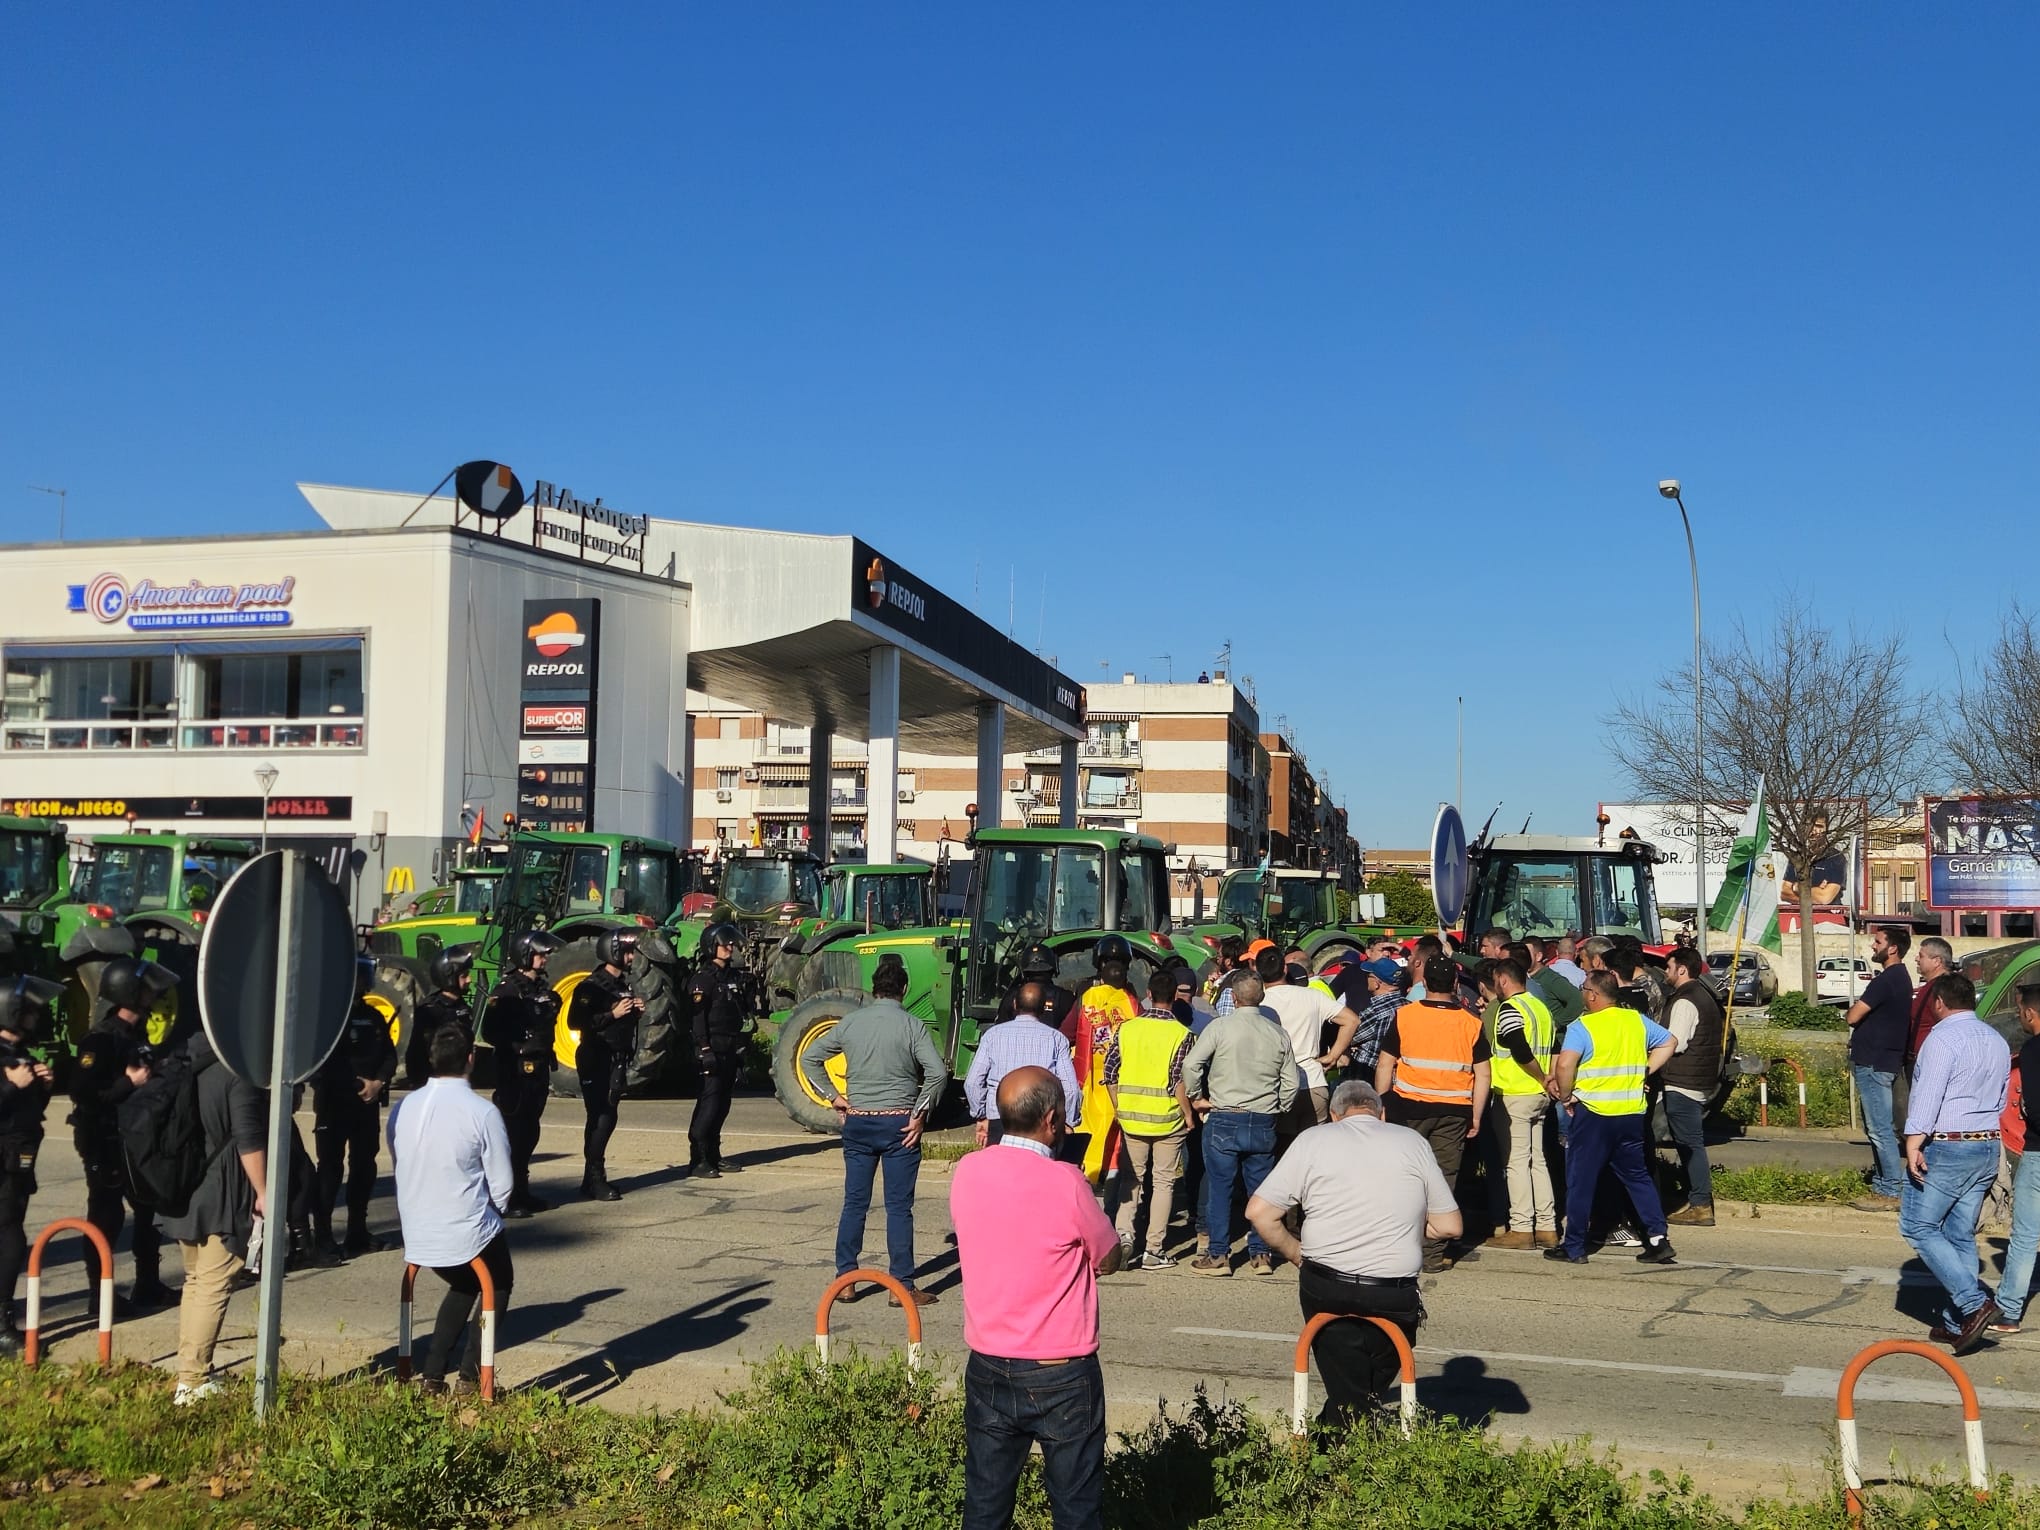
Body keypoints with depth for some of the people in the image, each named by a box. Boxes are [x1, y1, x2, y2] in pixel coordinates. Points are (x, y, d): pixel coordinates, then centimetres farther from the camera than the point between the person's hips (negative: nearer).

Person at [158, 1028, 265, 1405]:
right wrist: (262, 1192, -11)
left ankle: (188, 1371, 21)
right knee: (214, 1286, -4)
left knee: (195, 1281, 18)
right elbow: (249, 1140, -18)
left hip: (181, 1192, 8)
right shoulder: (238, 1072, -14)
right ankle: (192, 1382, -5)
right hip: (222, 1197, -8)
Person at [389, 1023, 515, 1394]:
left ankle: (432, 1372, 23)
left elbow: (397, 1169, 8)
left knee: (464, 1285, 32)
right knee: (498, 1285, 26)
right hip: (469, 1235, -5)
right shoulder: (482, 1113, -17)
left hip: (416, 1236, 5)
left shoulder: (402, 1109, -2)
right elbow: (503, 1185, -10)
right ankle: (470, 1373, 15)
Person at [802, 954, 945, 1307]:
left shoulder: (850, 1023, 3)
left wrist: (834, 1096, 7)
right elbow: (937, 1072, -18)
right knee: (899, 1207, 1)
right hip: (899, 1124, -3)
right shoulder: (911, 1026, -7)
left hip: (858, 1122, 3)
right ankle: (902, 1287, 5)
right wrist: (920, 1113, -8)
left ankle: (845, 1280, 15)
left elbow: (809, 1058, 7)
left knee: (855, 1203, 11)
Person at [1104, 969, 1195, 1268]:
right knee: (1163, 1182, 8)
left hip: (1131, 1117, 3)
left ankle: (1123, 1233, -2)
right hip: (1168, 1120, -2)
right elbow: (1179, 1081, -15)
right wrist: (1188, 1114, -2)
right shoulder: (1181, 1033, -9)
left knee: (1132, 1178, 16)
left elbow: (1110, 1073, 2)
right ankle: (1154, 1251, 9)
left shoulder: (1126, 1028, 1)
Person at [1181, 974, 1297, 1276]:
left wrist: (1196, 1098, 0)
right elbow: (1290, 1082, 6)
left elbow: (1191, 1064, -14)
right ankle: (1260, 1254, 16)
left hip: (1224, 1120, -3)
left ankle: (1218, 1255, 7)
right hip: (1263, 1123, 3)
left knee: (1219, 1187, 4)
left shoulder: (1220, 1026, -7)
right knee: (1260, 1189, 12)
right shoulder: (1278, 1033, 4)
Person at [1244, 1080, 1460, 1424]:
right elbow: (1450, 1227, 6)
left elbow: (1258, 1212, -3)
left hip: (1324, 1288, 0)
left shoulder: (1313, 1140, 2)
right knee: (1378, 1380, 21)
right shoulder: (1413, 1142, 5)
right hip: (1394, 1295, 0)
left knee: (1345, 1388, 13)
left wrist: (1298, 1255, 10)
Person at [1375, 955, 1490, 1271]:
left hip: (1408, 1106, -1)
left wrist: (1381, 1104, 7)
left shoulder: (1404, 1016, -4)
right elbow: (1483, 1073, 1)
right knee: (1442, 1180, 6)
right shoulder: (1472, 1024, 0)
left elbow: (1385, 1065, -2)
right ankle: (1433, 1254, 9)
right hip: (1453, 1112, 1)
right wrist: (1476, 1116, 8)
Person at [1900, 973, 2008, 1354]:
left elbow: (1928, 1094, -23)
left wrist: (1913, 1143, -25)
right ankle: (1957, 1323, 13)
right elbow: (2000, 1098, 20)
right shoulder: (1996, 1040, 14)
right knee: (1962, 1236, 12)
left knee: (1918, 1227, -2)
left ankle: (1974, 1304, -14)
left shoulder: (1943, 1037, -13)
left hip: (1945, 1149, -8)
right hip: (1988, 1148, 8)